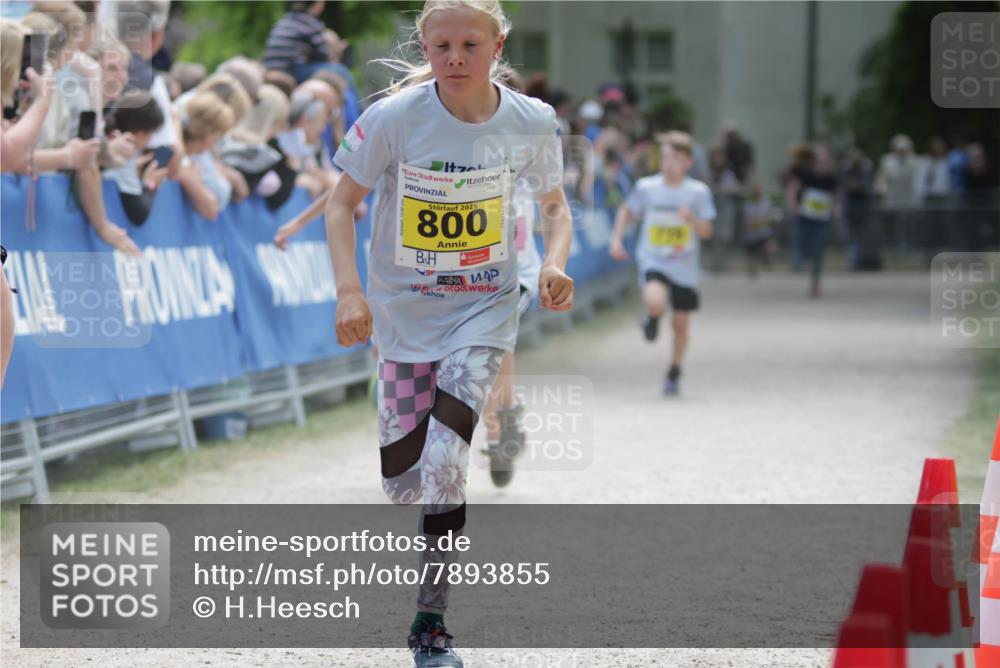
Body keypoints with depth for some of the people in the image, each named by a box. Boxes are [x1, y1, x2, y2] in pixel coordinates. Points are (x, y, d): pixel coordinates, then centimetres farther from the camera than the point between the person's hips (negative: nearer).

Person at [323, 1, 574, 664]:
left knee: (445, 460, -18)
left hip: (484, 309, -1)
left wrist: (555, 263, -14)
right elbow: (342, 202, -6)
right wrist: (349, 290, -19)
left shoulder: (530, 122, -11)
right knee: (403, 480, 4)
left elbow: (555, 204, 6)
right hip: (403, 309, 1)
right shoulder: (395, 118, -16)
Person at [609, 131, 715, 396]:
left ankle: (674, 373, 33)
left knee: (681, 324, 9)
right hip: (653, 262, -1)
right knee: (655, 302, -31)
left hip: (685, 269, 1)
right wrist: (616, 239, 1)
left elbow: (706, 232, -5)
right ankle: (653, 318, 7)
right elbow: (626, 210, 12)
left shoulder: (698, 192, -7)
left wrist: (692, 219, -25)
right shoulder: (646, 187, -5)